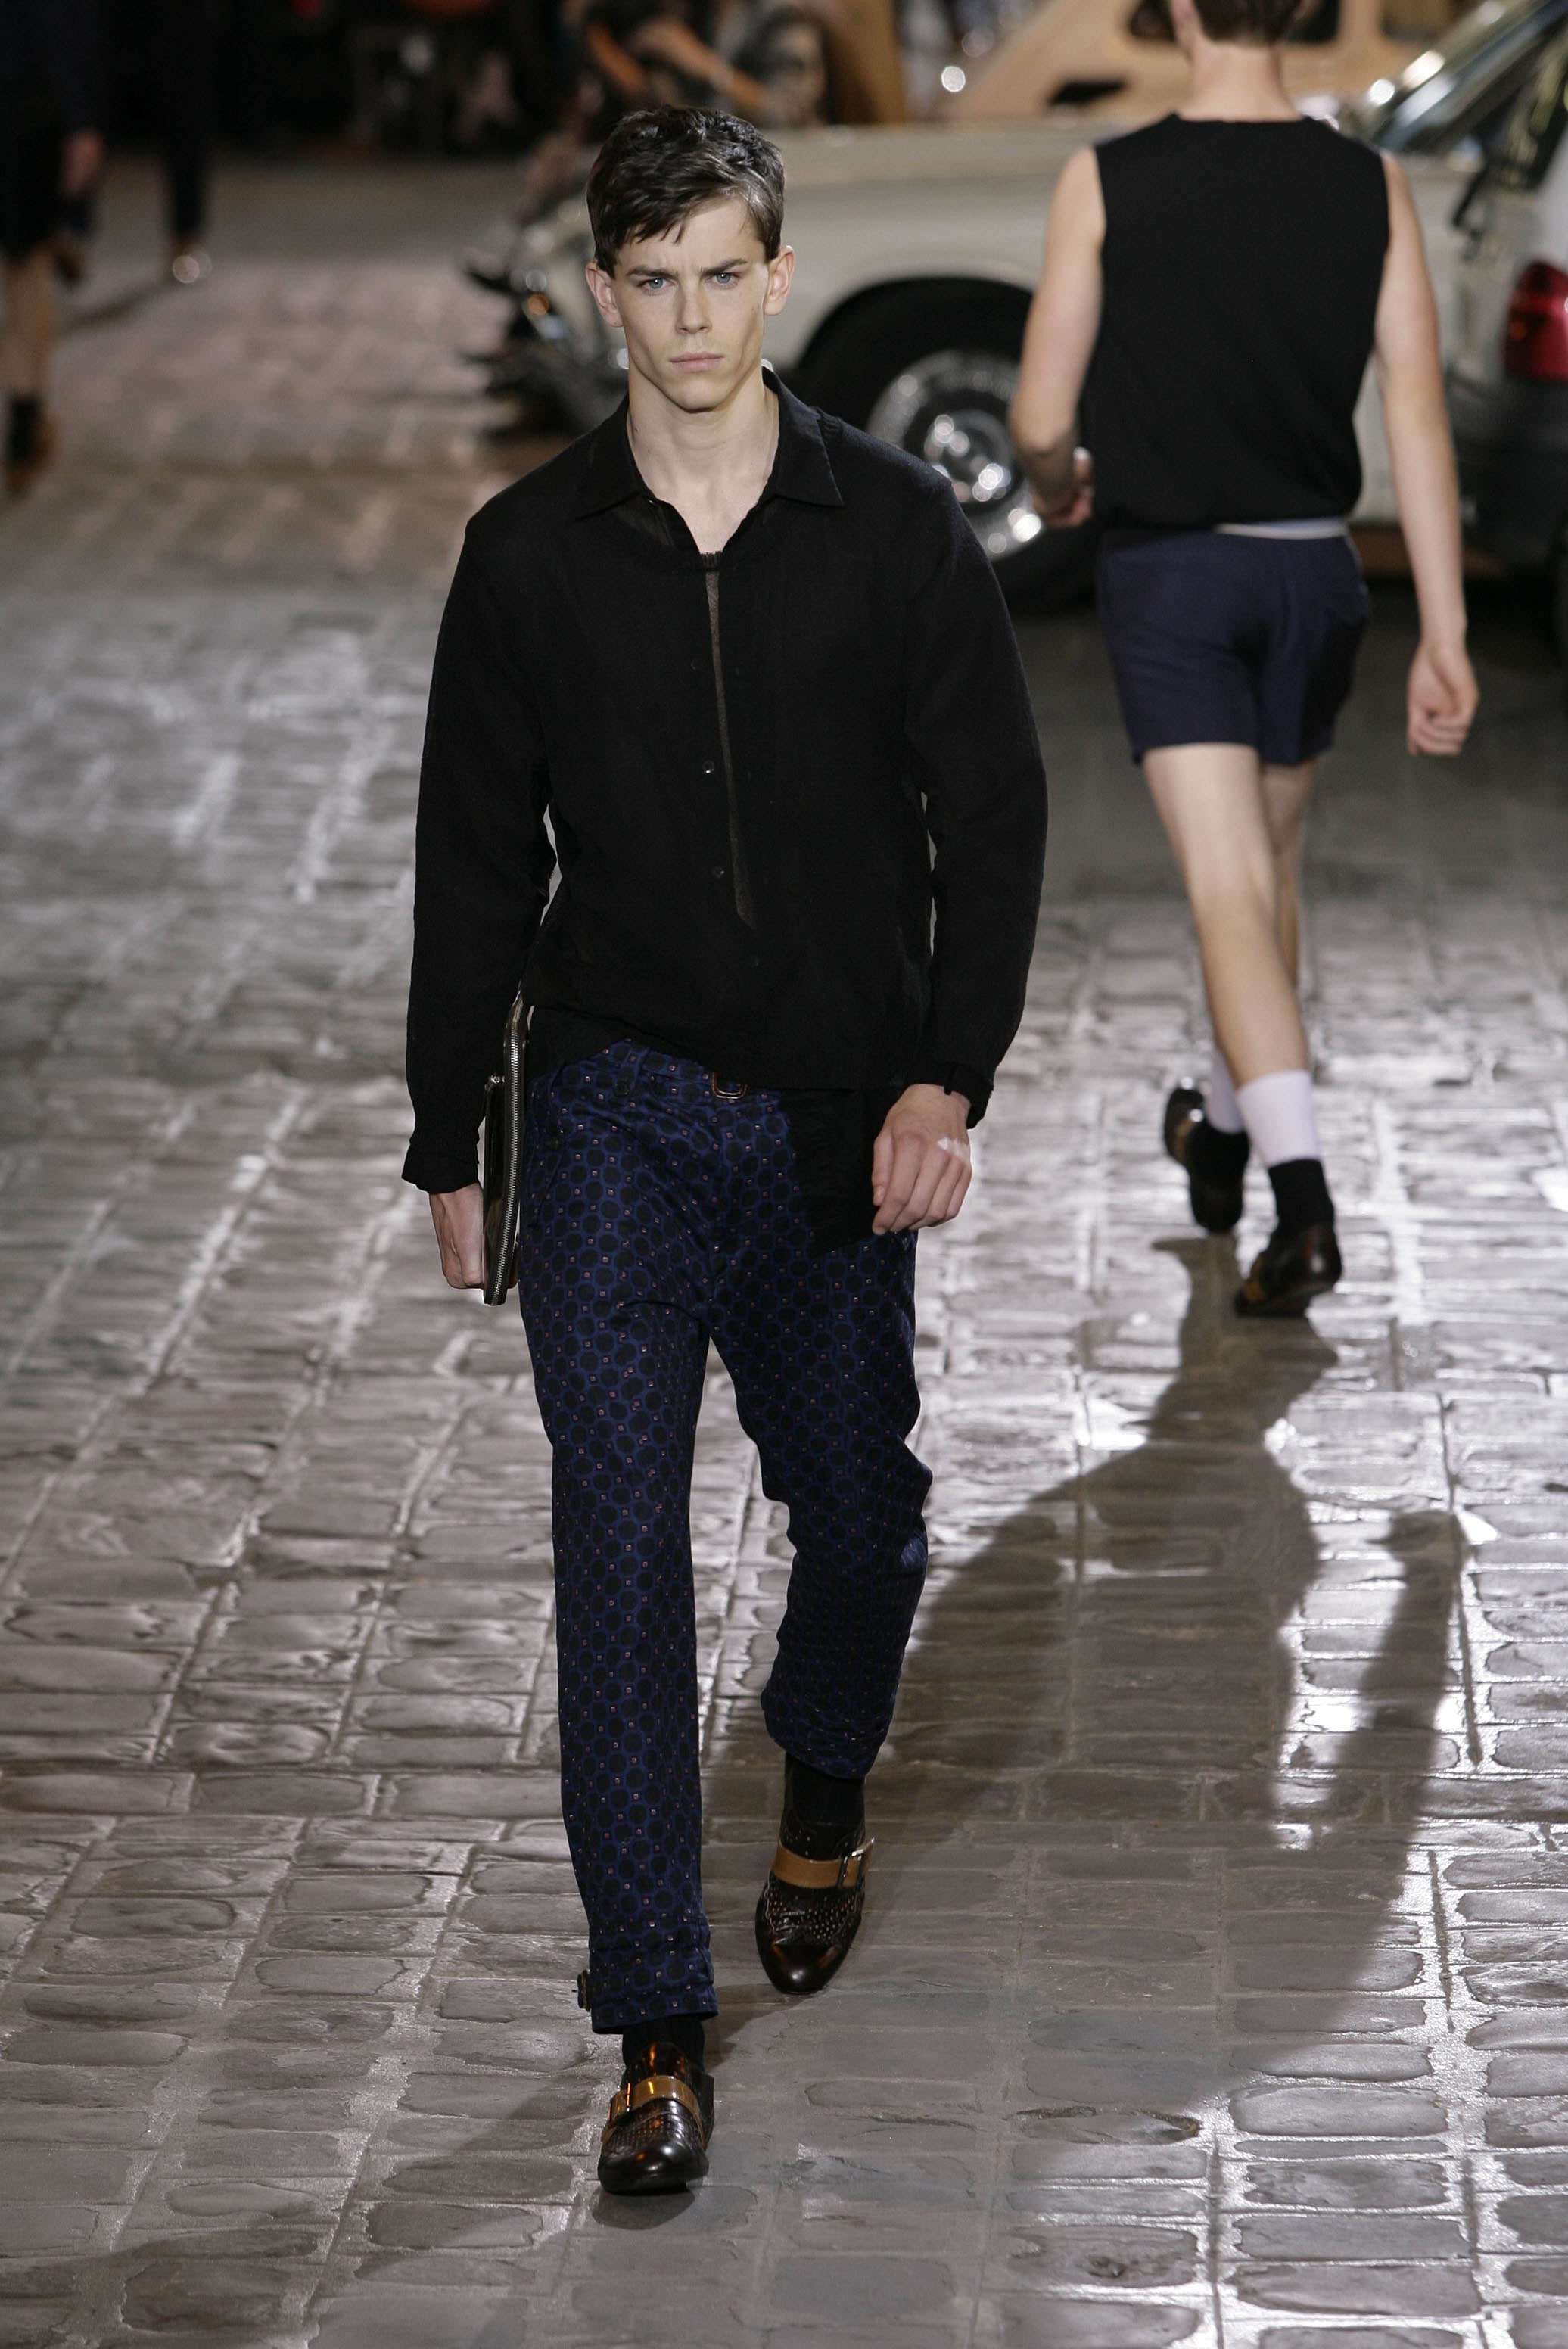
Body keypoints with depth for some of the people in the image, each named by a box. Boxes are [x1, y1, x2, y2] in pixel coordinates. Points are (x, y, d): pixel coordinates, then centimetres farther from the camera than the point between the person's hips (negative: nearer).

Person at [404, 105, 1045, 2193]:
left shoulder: (899, 530, -2)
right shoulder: (531, 553, 0)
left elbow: (993, 813, -1)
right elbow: (476, 861, 7)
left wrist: (948, 1074, -14)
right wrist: (447, 1143, 9)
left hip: (844, 1123, 1)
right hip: (618, 1111, -1)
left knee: (856, 1508, 14)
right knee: (621, 1546, -8)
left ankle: (824, 1791, 47)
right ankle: (657, 2023, -3)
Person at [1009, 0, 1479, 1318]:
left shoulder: (1107, 184, -10)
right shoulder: (1372, 187, -3)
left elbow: (1042, 419, -7)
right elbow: (1418, 412, -8)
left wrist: (1056, 483, 18)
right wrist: (1445, 636, -7)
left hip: (1170, 574, -3)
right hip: (1314, 569, 3)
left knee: (1231, 895, -8)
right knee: (1270, 868, 22)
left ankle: (1303, 1201, -23)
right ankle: (1223, 1138, 41)